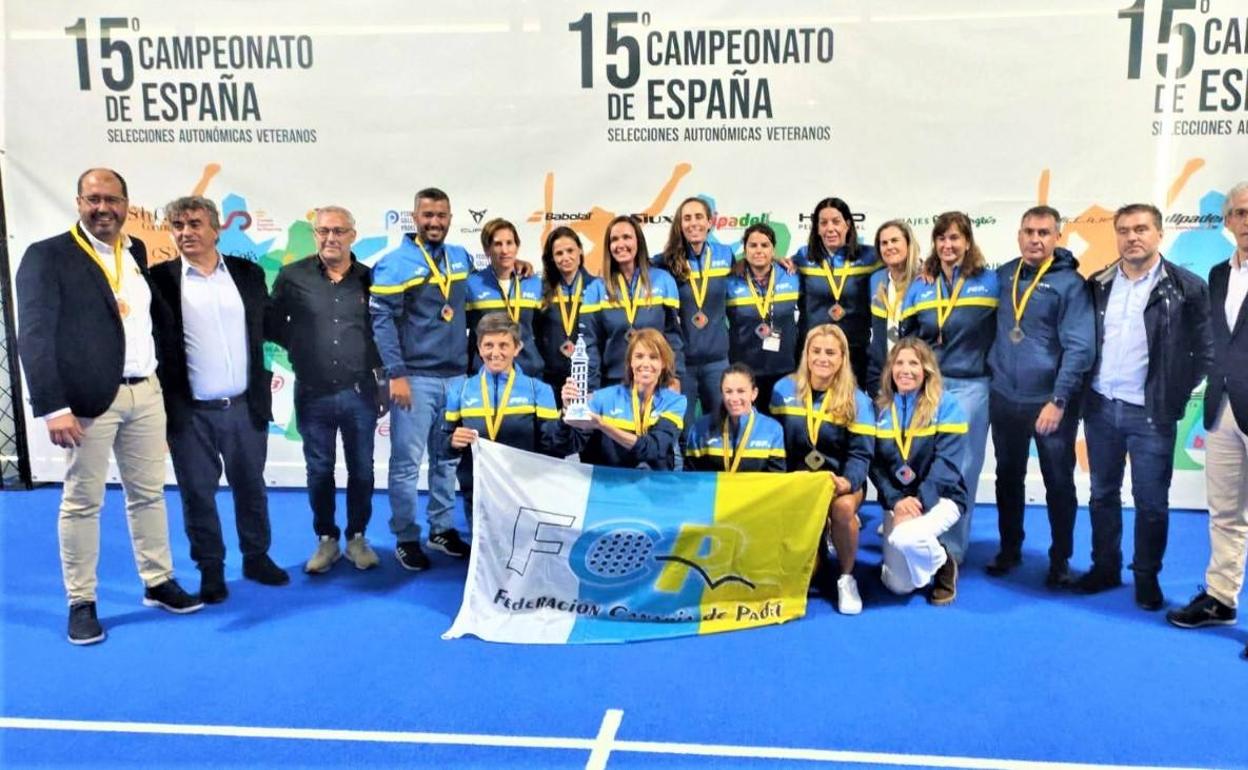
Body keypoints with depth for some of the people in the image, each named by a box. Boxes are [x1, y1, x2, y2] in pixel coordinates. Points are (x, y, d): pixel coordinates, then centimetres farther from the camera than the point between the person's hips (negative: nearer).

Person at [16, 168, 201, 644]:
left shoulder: (136, 251, 12)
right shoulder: (47, 256, -6)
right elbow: (34, 336, -12)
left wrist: (165, 365, 4)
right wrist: (53, 407, -18)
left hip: (146, 392, 6)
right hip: (89, 398, -5)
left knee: (148, 493, 14)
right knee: (82, 502, 5)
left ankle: (159, 584, 27)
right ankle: (81, 604, 16)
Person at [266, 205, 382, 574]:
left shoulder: (368, 278, 1)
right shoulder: (292, 276, -1)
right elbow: (271, 323, 6)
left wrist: (377, 361, -2)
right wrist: (301, 346, 0)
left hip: (360, 392, 1)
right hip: (312, 394, 0)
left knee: (361, 470, 9)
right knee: (319, 471, 10)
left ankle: (357, 538, 25)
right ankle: (326, 539, 25)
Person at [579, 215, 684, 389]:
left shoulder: (663, 280, 1)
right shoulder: (597, 289, 2)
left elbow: (673, 333, 3)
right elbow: (589, 343, -1)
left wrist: (675, 376, -5)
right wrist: (590, 389, -8)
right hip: (613, 384, 0)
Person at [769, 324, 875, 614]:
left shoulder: (858, 401, -4)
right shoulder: (783, 390, 1)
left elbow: (860, 453, -9)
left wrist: (847, 481, -30)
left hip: (840, 482, -1)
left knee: (843, 507, -38)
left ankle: (846, 579, -12)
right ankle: (814, 557, 26)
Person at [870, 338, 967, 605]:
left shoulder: (946, 405, -6)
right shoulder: (881, 407, 4)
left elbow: (947, 461, -14)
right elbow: (875, 463, -1)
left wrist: (920, 500, -24)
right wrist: (895, 501, -16)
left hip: (939, 497, -3)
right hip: (897, 500, 4)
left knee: (906, 537, -35)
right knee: (898, 584, -6)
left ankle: (943, 564, 0)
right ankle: (928, 553, 29)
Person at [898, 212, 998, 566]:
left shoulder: (990, 283, -1)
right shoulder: (919, 288, 7)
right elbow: (906, 340, 11)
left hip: (970, 387, -2)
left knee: (961, 469, 4)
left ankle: (953, 547, 15)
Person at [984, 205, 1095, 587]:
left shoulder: (1070, 283, -10)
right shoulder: (1004, 274, 4)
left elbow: (1080, 347, -15)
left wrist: (1059, 400, -19)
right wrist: (993, 370, 3)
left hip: (1050, 402, -4)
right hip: (1004, 398, 4)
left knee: (1059, 483, 7)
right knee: (1008, 477, 15)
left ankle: (1060, 560, 22)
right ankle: (1009, 549, 30)